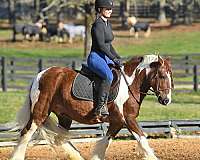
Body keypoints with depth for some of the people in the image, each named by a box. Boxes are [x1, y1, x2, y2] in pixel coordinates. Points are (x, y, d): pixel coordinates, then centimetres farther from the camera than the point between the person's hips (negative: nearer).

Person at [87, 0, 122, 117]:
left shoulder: (108, 25, 17)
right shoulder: (98, 24, -12)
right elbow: (101, 45, -18)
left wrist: (118, 58, 15)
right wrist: (114, 59, -19)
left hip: (106, 58, 10)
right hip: (96, 58, -10)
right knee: (109, 76, -34)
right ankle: (100, 107, -36)